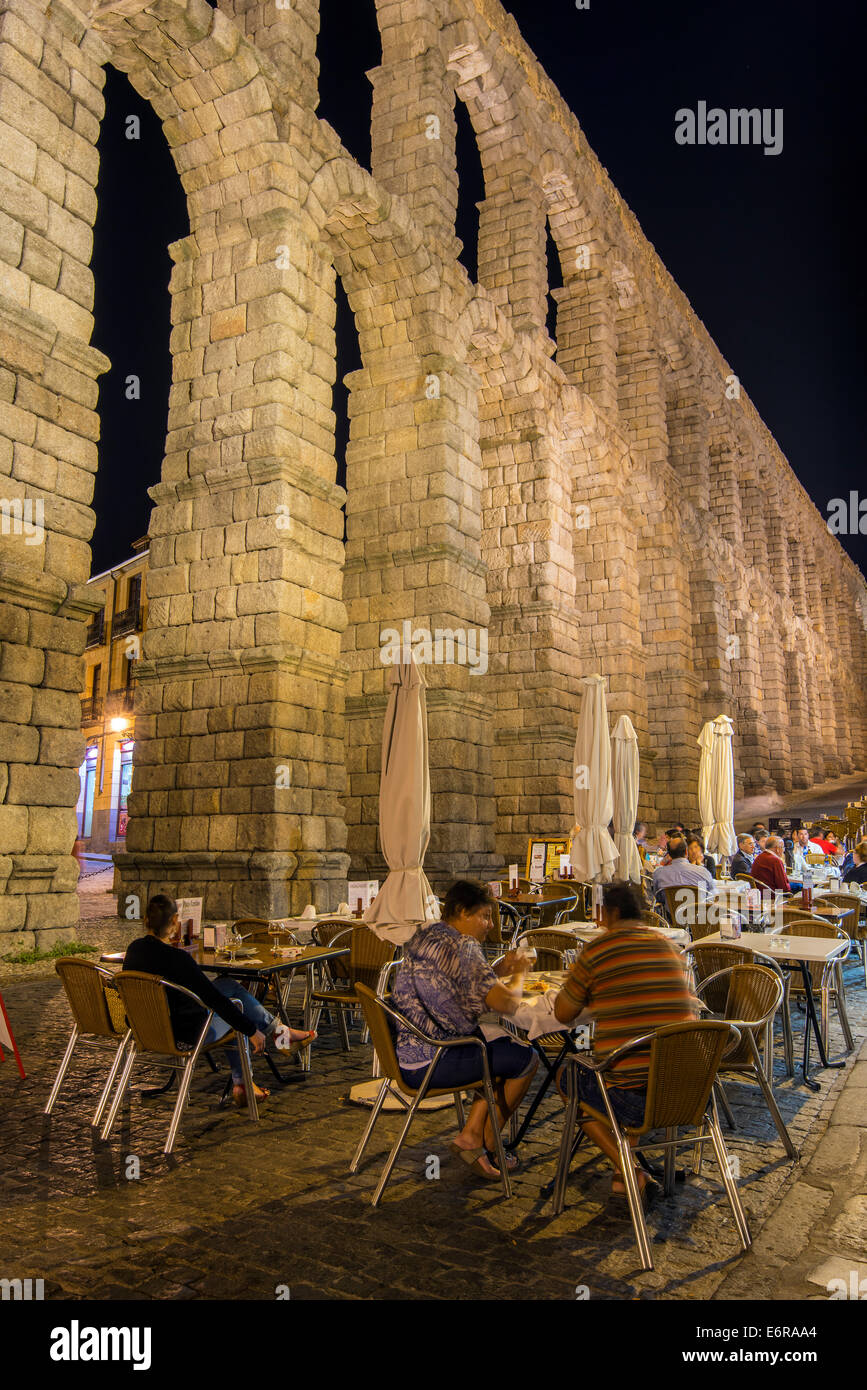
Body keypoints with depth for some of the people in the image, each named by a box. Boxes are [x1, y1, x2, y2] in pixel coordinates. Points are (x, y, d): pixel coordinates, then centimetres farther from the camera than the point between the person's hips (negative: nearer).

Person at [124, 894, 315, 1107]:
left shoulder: (133, 949, -6)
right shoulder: (177, 958, -28)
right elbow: (216, 1001, -22)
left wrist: (167, 944, 22)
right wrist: (252, 1030, -14)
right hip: (187, 1032, -8)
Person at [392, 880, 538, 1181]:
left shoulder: (424, 934, 11)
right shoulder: (463, 947, -18)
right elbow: (504, 1003, -23)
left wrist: (499, 971, 9)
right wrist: (519, 975, -3)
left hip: (404, 1052, 10)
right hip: (428, 1064, -10)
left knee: (503, 1050, 22)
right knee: (525, 1058, 6)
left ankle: (471, 1136, 19)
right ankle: (486, 1145, 20)